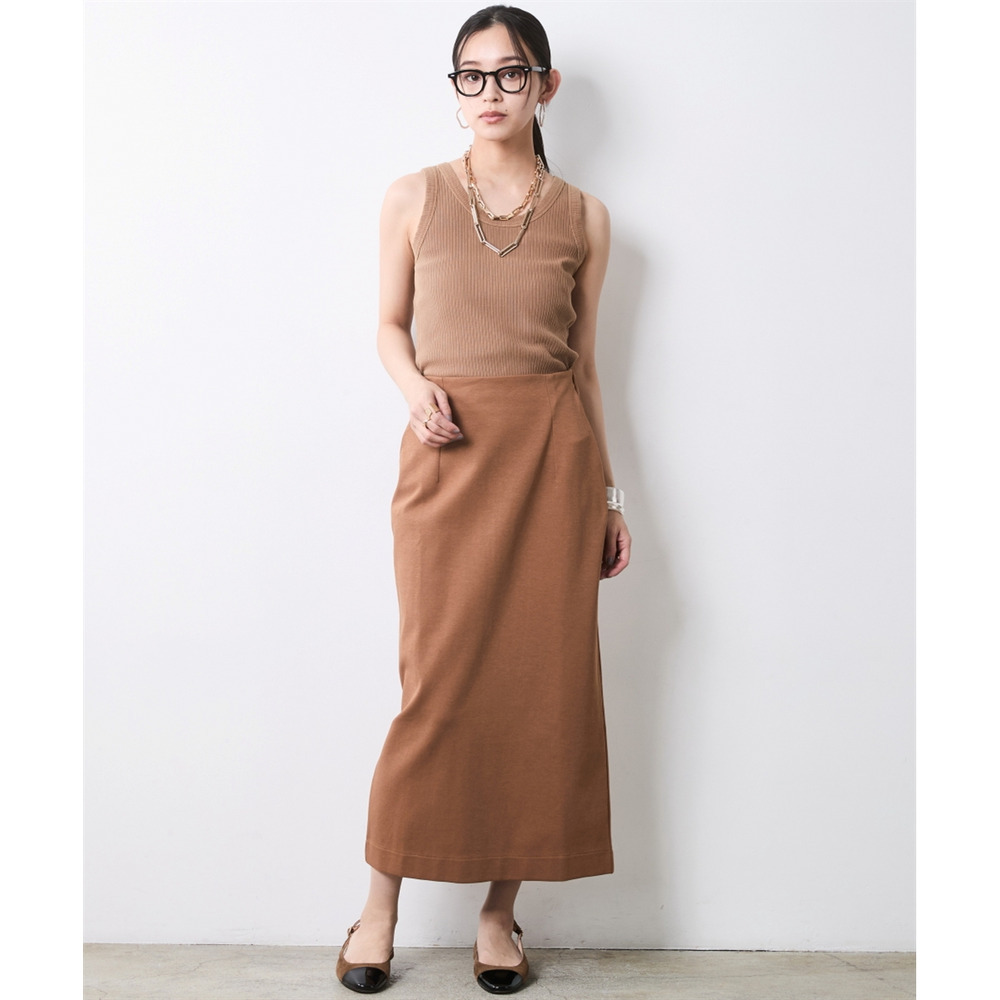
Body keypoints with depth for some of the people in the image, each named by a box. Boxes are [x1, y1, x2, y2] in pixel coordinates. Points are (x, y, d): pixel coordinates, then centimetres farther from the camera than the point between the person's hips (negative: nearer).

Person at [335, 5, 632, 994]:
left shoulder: (583, 217, 8)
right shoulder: (413, 198, 6)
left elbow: (583, 358, 12)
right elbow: (390, 325, 13)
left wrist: (606, 492, 10)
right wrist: (416, 390, -8)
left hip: (553, 449, 1)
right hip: (448, 454, -1)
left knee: (540, 677, 2)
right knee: (439, 679, -2)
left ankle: (500, 910, 17)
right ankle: (381, 902, 17)